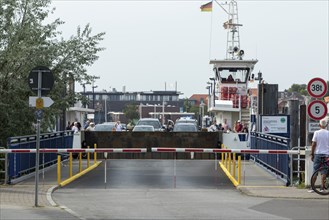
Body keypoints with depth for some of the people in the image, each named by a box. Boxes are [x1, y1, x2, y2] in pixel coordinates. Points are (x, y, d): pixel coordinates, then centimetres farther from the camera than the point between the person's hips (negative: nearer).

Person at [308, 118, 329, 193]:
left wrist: (312, 154, 3)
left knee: (315, 171, 4)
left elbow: (313, 144, -4)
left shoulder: (316, 132, -4)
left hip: (318, 154, -1)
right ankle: (322, 188, 2)